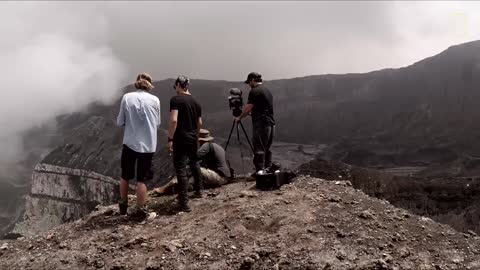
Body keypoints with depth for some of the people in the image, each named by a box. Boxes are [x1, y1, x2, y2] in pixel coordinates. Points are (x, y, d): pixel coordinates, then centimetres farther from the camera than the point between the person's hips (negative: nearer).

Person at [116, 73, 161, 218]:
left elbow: (120, 122, -1)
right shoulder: (155, 100, -3)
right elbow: (157, 123, 5)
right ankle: (139, 209, 11)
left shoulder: (127, 97, -5)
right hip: (148, 144, 0)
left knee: (125, 176, 19)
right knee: (141, 178, 8)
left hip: (130, 142, 0)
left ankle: (123, 204, 32)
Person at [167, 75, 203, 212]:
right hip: (193, 138, 7)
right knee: (194, 163, 26)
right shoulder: (195, 102, 10)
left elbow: (174, 120, -21)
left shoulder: (176, 99, -11)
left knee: (181, 169, -6)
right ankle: (198, 191, 41)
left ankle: (184, 203, -8)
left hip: (180, 139, -7)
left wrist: (170, 139, -17)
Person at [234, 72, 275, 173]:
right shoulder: (267, 91, 19)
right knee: (267, 149, 13)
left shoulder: (254, 91, -7)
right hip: (271, 123, 9)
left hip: (261, 125, -9)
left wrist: (239, 118, 8)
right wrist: (249, 112, 31)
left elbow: (248, 109, -7)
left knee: (259, 150, -6)